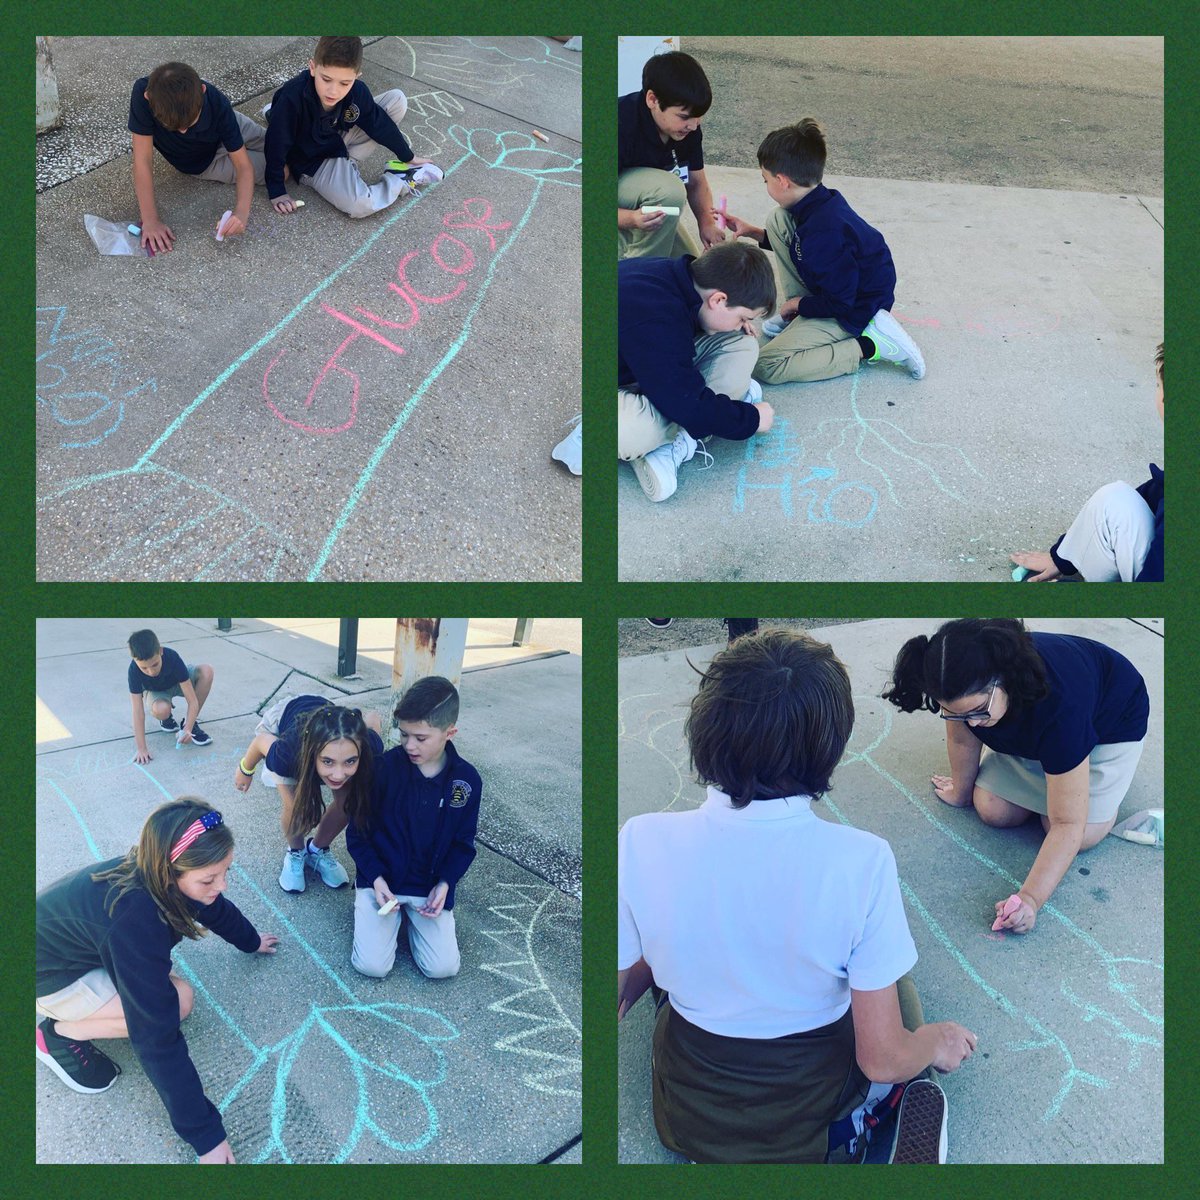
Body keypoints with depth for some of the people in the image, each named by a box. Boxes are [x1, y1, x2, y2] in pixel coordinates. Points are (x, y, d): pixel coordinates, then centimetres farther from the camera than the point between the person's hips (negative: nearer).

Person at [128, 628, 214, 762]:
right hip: (156, 691, -1)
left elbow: (193, 701, -35)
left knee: (206, 671, -30)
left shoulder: (172, 658, -37)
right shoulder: (134, 670, -36)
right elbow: (138, 712, -34)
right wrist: (141, 749, -37)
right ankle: (166, 719, 3)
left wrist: (188, 729, -48)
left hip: (178, 682, 1)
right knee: (161, 710, -38)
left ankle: (189, 723, -13)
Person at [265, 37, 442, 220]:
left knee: (397, 99, -4)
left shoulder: (357, 91, -20)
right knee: (359, 205, -33)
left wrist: (408, 158, 7)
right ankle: (400, 181, 0)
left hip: (339, 140, 6)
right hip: (312, 163, -6)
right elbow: (276, 144, -23)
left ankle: (348, 161, -3)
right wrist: (277, 191, -18)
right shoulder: (292, 98, -33)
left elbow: (379, 124, -3)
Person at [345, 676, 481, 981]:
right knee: (372, 965, -15)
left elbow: (463, 842, 3)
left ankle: (411, 912, 18)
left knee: (443, 967, -10)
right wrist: (375, 878, -16)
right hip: (380, 878, -1)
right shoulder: (384, 767, -13)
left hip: (431, 884, 1)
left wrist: (444, 884, -12)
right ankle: (395, 912, 15)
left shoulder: (466, 779, -8)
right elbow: (358, 830, -4)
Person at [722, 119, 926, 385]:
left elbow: (839, 304, -27)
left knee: (765, 366, -18)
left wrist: (798, 303, -9)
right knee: (777, 220, 3)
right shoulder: (823, 201, -3)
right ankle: (800, 319, 9)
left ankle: (870, 345, -11)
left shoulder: (822, 233, -33)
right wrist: (754, 232, 15)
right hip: (842, 291, 10)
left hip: (853, 313, -10)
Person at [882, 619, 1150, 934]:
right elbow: (962, 740, -8)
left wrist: (1031, 897, -45)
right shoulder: (966, 690, -32)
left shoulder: (1057, 704, -46)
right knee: (993, 812, -9)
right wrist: (961, 790, 8)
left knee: (1083, 835, -17)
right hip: (1028, 730, 5)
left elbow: (1067, 825, -40)